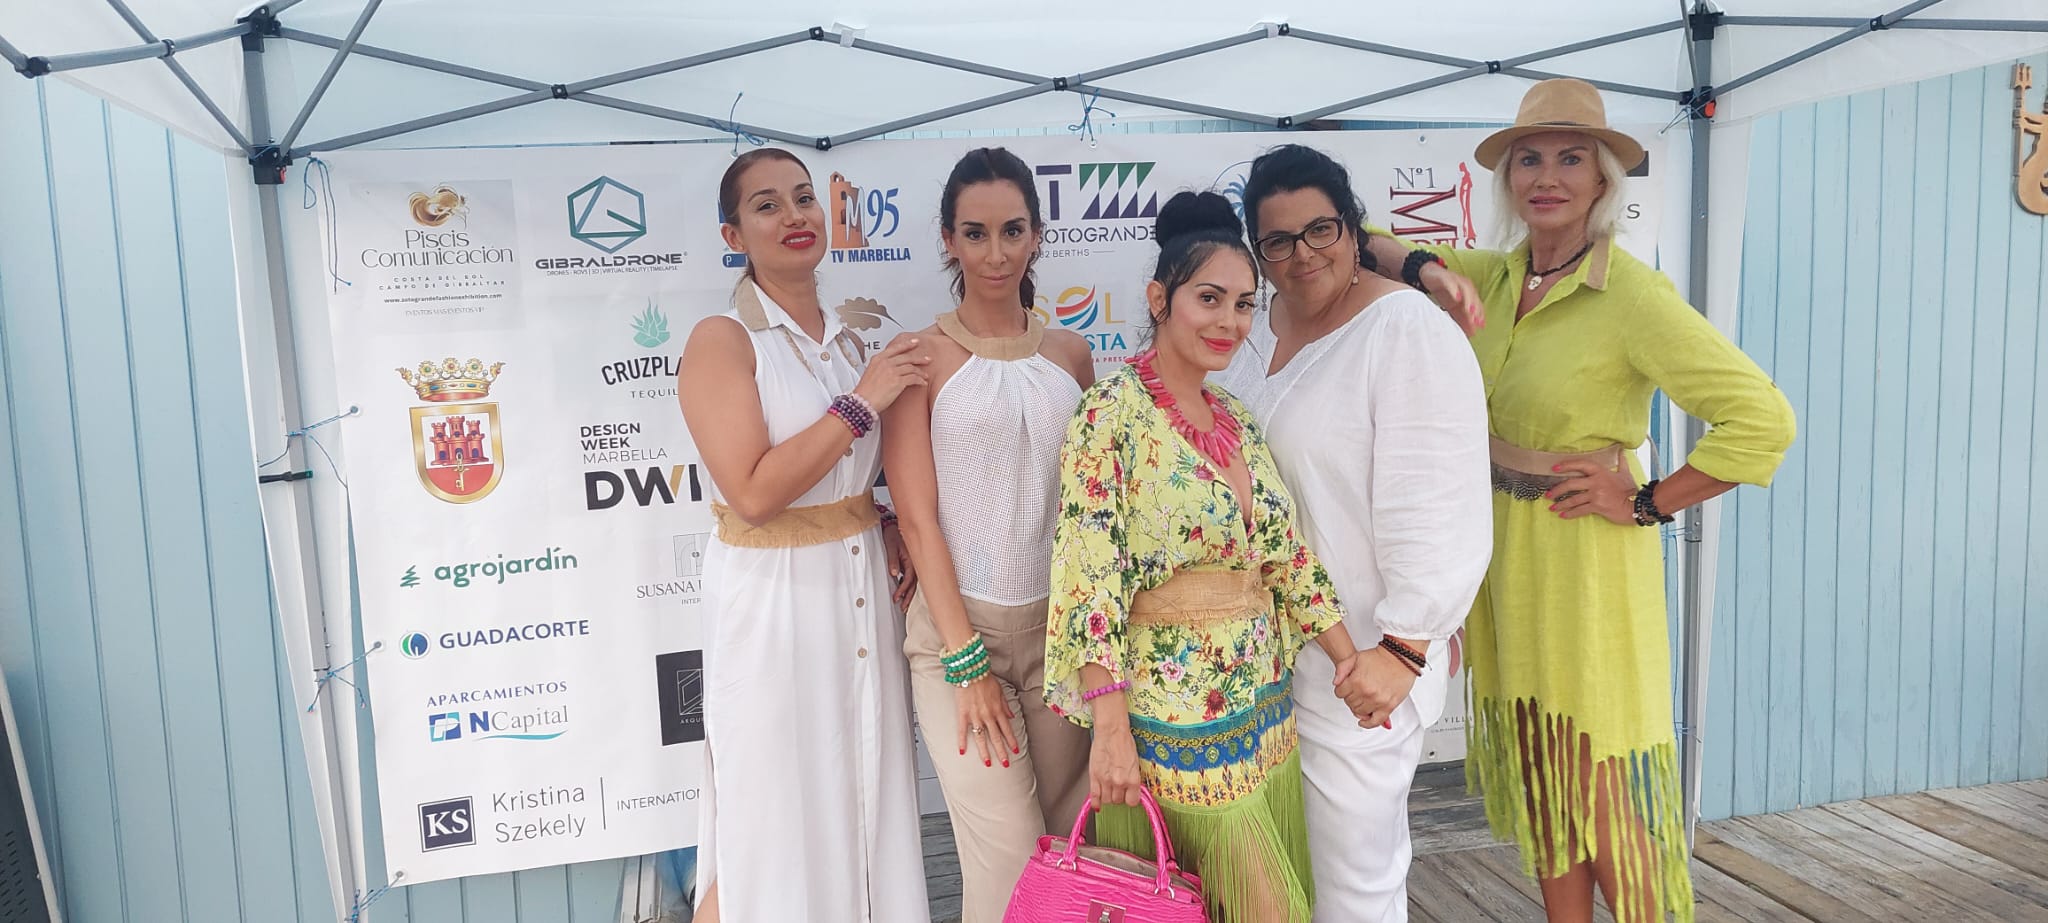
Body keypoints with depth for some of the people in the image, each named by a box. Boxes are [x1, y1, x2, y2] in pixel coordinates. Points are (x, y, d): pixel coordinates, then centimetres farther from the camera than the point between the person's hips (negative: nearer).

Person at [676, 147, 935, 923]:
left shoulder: (845, 340, 9)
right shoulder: (721, 340, -11)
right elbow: (754, 492, -22)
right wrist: (860, 401, -19)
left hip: (861, 591, 6)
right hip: (773, 599, -6)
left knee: (864, 804, 15)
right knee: (778, 817, 6)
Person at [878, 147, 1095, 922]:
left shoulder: (1069, 353, 7)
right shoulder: (923, 356, -6)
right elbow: (917, 519, -9)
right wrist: (966, 662, -12)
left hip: (1058, 623, 4)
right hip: (958, 624, -4)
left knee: (1072, 839, 10)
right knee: (1009, 859, -5)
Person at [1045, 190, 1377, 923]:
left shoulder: (1235, 417, 8)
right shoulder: (1112, 413, -14)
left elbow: (1284, 549, 11)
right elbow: (1089, 576, -19)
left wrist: (1349, 660, 5)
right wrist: (1110, 727, -22)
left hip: (1263, 697, 7)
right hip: (1173, 704, -7)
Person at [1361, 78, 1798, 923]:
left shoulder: (1630, 292, -15)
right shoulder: (1496, 276, 3)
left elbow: (1761, 420, -20)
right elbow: (1368, 245, 11)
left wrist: (1646, 504, -15)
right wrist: (1423, 268, -10)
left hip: (1585, 557, -6)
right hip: (1502, 550, 6)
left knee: (1600, 782, 3)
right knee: (1538, 774, 16)